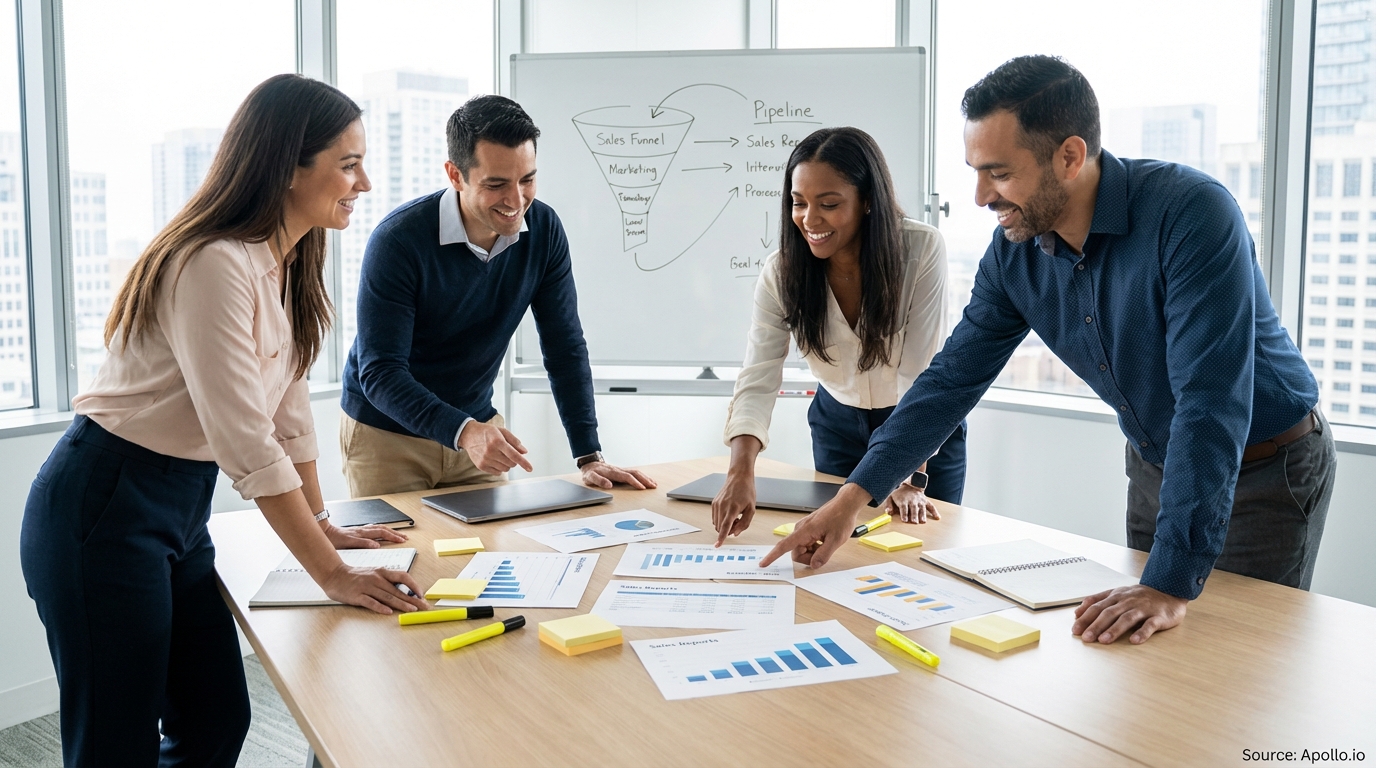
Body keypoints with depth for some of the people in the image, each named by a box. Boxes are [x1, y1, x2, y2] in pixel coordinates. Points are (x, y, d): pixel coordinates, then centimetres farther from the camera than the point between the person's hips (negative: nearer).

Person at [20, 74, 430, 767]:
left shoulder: (287, 264, 5)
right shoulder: (215, 267, -24)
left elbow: (288, 406, 10)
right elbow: (246, 444, -27)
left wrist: (322, 525, 11)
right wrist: (333, 575, -23)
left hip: (181, 508, 9)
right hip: (103, 511, -9)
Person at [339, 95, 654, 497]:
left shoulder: (543, 229, -11)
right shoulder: (398, 241, -24)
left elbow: (565, 348, -7)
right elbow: (380, 373, -26)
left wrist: (590, 456, -14)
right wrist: (463, 432, -42)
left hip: (477, 423, 4)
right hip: (386, 432, -4)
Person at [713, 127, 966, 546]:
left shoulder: (922, 249, -26)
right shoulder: (782, 271, -20)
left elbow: (924, 372, -26)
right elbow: (758, 381, -28)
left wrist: (912, 479, -31)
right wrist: (740, 473, -44)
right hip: (838, 424, 2)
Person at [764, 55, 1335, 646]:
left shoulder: (1191, 214, -31)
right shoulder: (1013, 253, -12)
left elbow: (1211, 401, -36)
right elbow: (953, 378, -5)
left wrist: (1170, 585, -40)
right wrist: (851, 498, -11)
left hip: (1267, 469, -5)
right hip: (1155, 466, 6)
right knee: (1135, 646, 14)